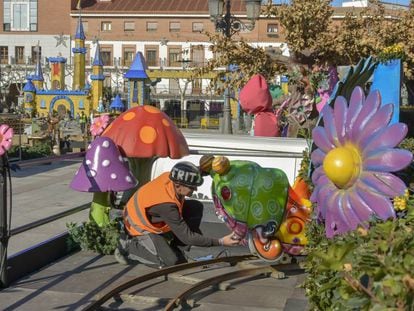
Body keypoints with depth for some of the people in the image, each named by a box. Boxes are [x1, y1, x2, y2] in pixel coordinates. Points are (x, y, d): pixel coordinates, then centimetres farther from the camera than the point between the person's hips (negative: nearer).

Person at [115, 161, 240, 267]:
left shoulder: (170, 176, -21)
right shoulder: (166, 205, -40)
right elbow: (186, 237, -32)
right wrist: (220, 242, -30)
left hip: (153, 218, 8)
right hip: (142, 227, -8)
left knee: (196, 207, -7)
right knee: (173, 262, -19)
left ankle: (176, 250, 1)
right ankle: (128, 246, -3)